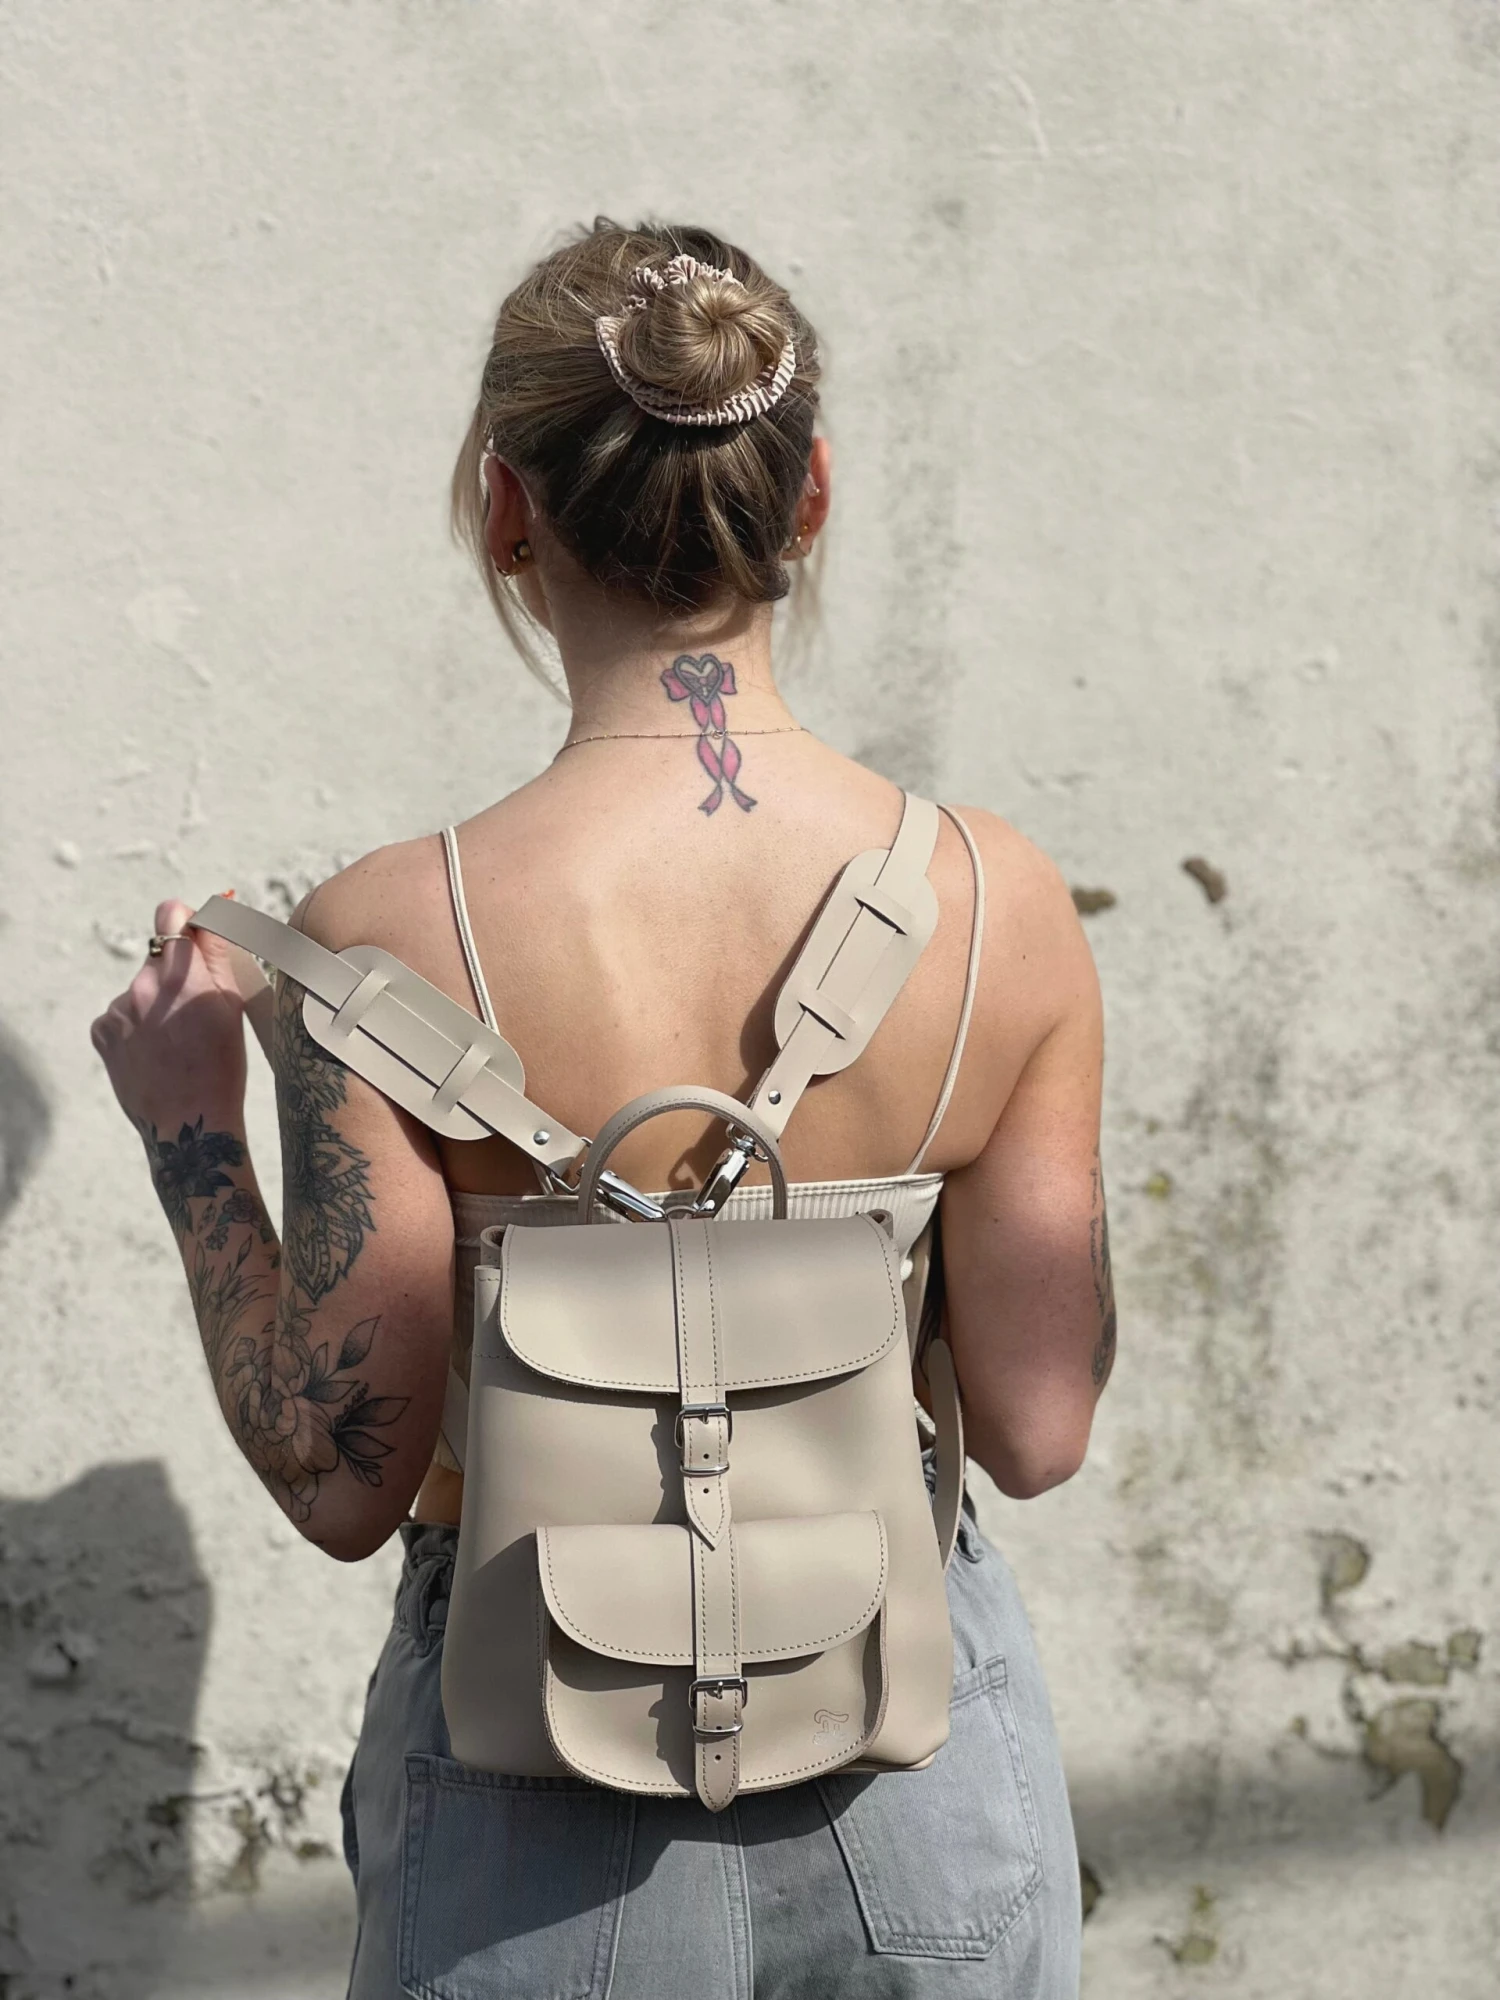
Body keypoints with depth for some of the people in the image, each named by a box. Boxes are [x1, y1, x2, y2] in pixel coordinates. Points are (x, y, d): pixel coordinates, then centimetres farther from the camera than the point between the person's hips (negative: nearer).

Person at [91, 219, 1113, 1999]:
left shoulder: (391, 939, -19)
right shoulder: (1000, 903, -13)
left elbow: (339, 1483, -14)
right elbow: (1037, 1434, -8)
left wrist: (189, 1135, -1)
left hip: (555, 1833, -1)